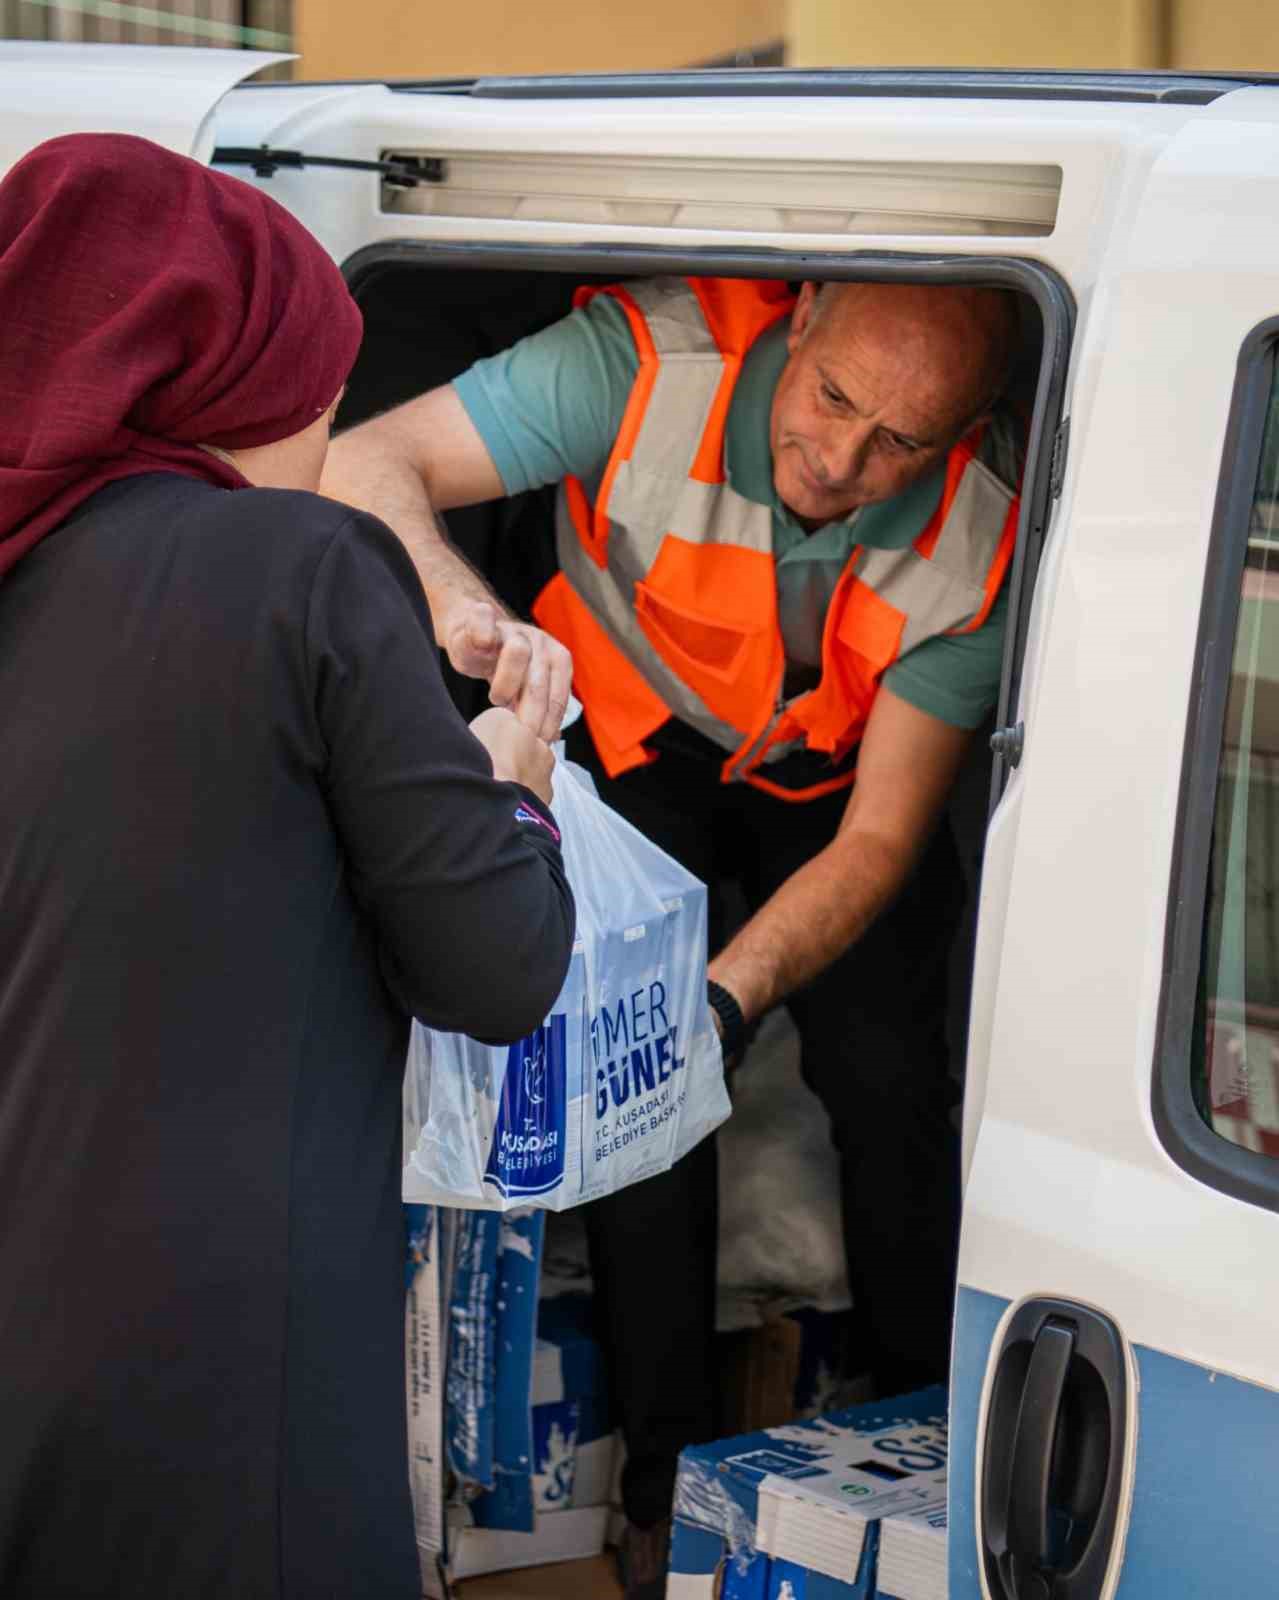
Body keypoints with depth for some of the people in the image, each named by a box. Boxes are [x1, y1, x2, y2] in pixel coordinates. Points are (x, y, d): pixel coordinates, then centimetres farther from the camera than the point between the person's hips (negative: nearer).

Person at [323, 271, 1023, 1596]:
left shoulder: (981, 530, -30)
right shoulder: (653, 361, -36)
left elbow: (879, 838, -25)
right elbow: (361, 468, -38)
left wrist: (724, 997, -40)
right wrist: (470, 610, -58)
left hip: (845, 770, 1)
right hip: (641, 737, -1)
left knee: (888, 1078, -11)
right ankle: (668, 1475, 4)